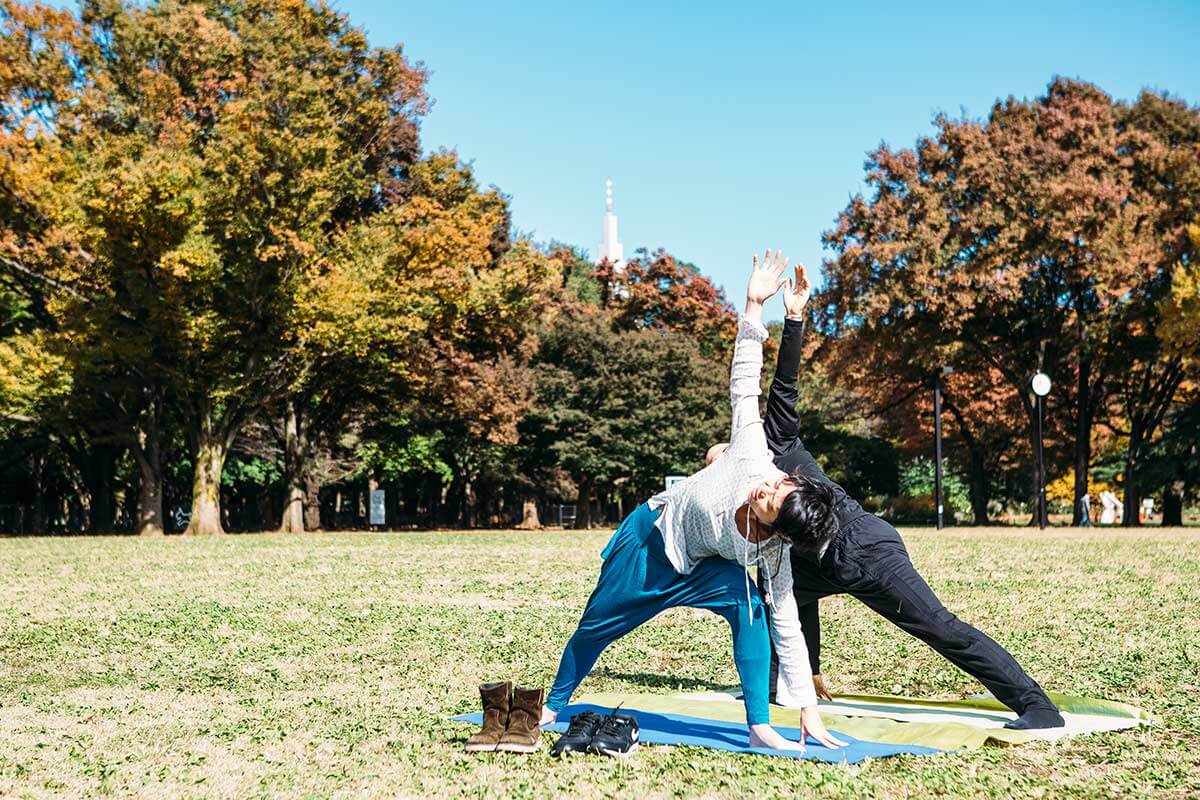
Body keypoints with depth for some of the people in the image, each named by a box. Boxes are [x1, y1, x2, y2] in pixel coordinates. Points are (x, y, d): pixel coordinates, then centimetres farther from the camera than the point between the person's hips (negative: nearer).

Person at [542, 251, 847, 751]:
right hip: (651, 535, 1)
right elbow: (744, 382, -31)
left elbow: (787, 630, -27)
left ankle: (759, 727, -21)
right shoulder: (753, 458, -35)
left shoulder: (772, 551, -32)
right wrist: (754, 307, -39)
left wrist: (808, 711, -29)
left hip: (698, 567, -1)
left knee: (750, 607, -31)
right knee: (597, 626, 11)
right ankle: (553, 706, 37)